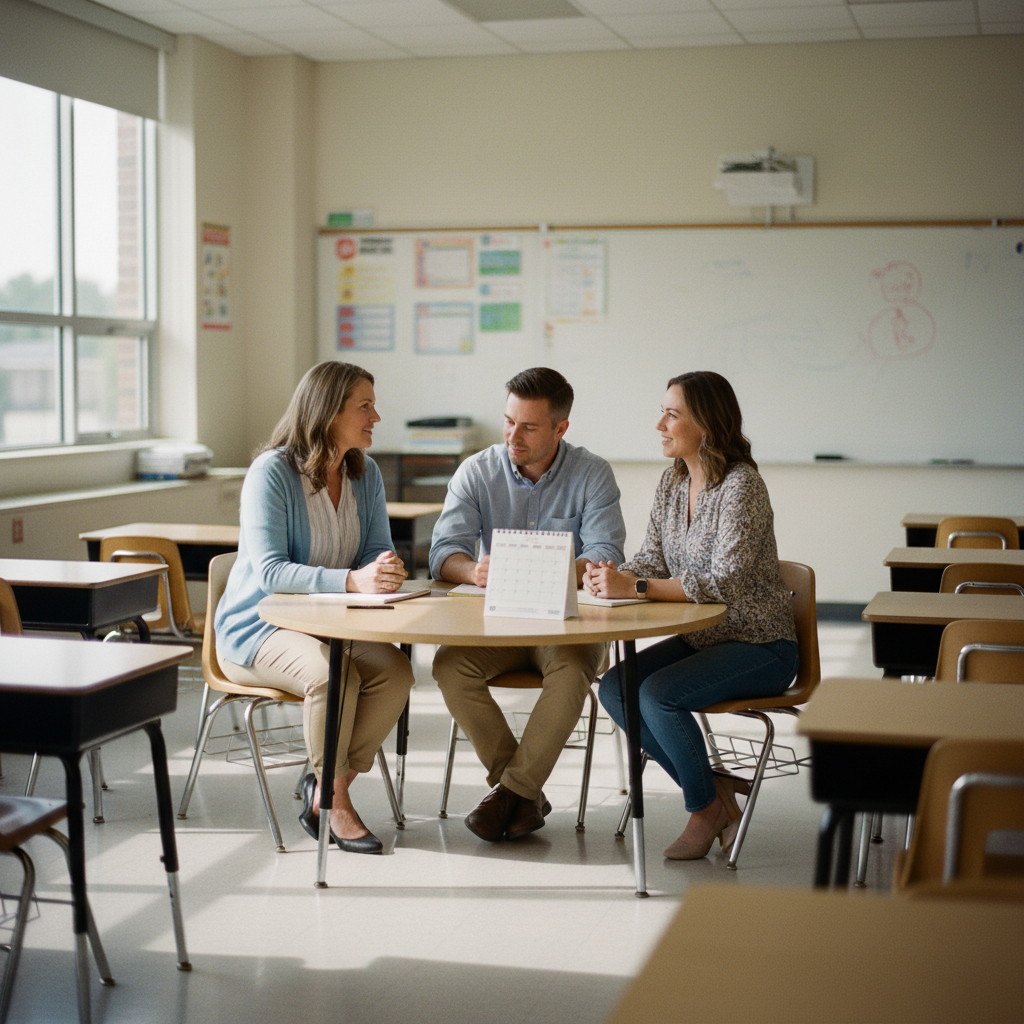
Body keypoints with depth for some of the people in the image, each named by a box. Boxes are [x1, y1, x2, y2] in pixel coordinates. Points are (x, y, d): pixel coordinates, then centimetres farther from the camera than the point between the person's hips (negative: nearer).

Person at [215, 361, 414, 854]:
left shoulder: (365, 474, 6)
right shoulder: (271, 472, -15)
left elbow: (378, 549, 5)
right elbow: (269, 571, -24)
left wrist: (385, 569, -22)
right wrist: (352, 580, -38)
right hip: (256, 628, -6)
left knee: (395, 670, -23)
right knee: (334, 674, -34)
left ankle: (328, 791, -8)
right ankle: (333, 797, -10)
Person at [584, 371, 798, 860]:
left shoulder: (741, 485, -20)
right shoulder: (673, 480, 6)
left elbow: (725, 583, -27)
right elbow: (652, 558, 6)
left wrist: (634, 587, -32)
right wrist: (610, 577, -18)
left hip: (759, 646, -8)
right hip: (700, 637, 8)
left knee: (657, 694, -27)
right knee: (614, 687, -11)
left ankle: (706, 807, -1)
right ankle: (713, 789, 2)